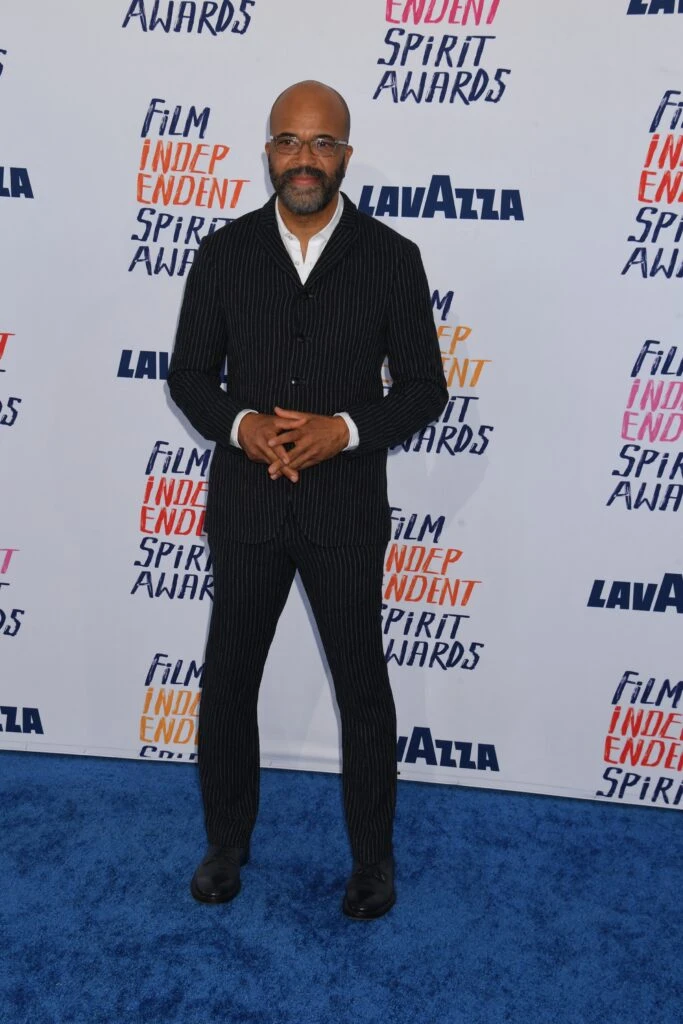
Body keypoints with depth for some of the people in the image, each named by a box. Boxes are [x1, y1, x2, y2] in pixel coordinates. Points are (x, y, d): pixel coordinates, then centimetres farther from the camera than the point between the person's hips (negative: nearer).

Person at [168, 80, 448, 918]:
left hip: (346, 509, -1)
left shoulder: (391, 258, -3)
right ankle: (227, 840, 38)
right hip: (245, 506, 2)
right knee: (227, 681, 13)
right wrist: (240, 425, -16)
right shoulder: (224, 252, 1)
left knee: (362, 687, 11)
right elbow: (189, 374, 4)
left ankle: (374, 854, 33)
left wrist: (347, 430, -18)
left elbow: (423, 386, -1)